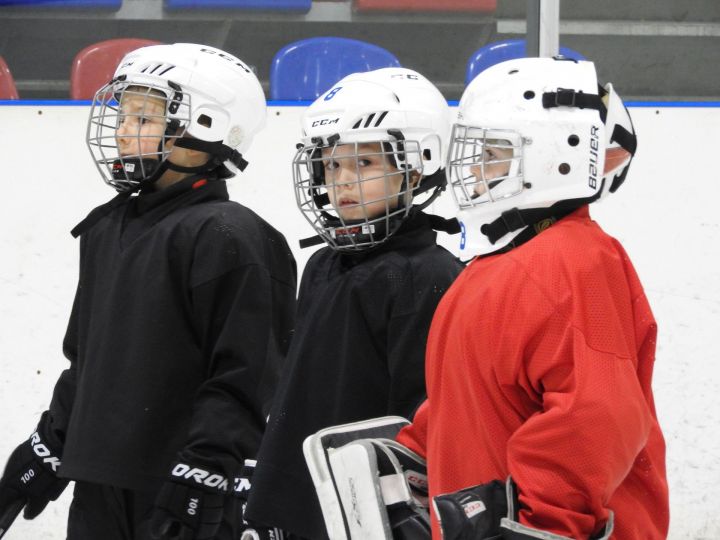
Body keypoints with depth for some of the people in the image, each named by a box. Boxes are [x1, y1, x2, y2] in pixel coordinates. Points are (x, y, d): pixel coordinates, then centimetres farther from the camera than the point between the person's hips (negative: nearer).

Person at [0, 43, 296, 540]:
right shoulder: (108, 232, 15)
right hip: (100, 493, 8)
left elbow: (244, 378, -17)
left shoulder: (230, 238, -12)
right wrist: (42, 458, 21)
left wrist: (198, 478, -22)